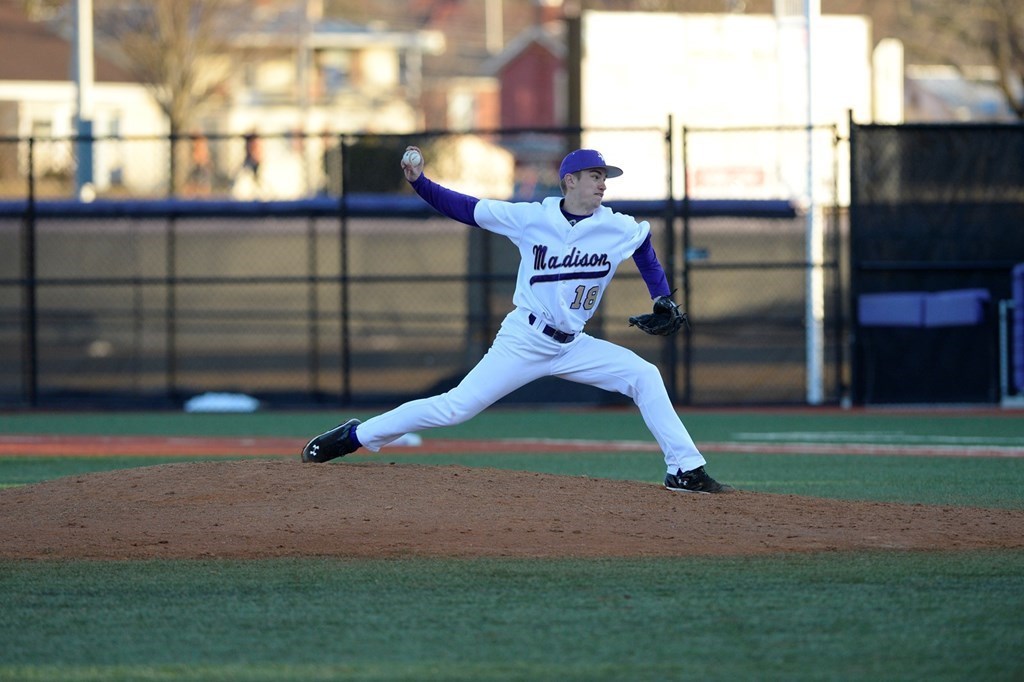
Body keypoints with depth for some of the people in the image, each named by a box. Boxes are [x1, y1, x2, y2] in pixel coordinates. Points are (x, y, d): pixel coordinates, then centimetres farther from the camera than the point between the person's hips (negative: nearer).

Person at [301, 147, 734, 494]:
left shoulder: (620, 229, -2)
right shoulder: (530, 218, -8)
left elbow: (645, 248, 20)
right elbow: (463, 208, -2)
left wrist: (663, 301, 7)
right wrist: (418, 182, -15)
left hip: (572, 346, 3)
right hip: (523, 341, -3)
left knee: (644, 376, -13)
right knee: (455, 407, -10)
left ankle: (685, 471, -8)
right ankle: (355, 436, 1)